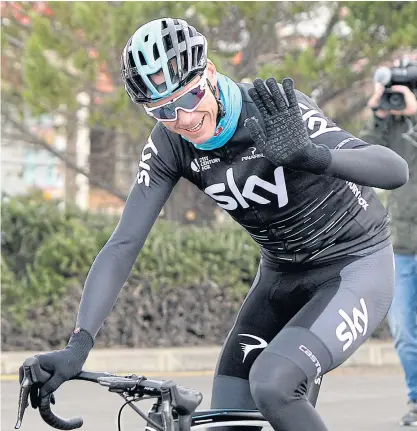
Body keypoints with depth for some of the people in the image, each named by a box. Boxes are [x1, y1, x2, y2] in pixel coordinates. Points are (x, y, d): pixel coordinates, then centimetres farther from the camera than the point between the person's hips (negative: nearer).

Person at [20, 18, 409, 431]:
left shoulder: (276, 109, -25)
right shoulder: (170, 144, -12)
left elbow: (396, 170, -33)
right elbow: (122, 245, -14)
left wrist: (312, 155, -53)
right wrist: (78, 344, -26)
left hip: (355, 264, -6)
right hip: (282, 275, 6)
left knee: (271, 384, -29)